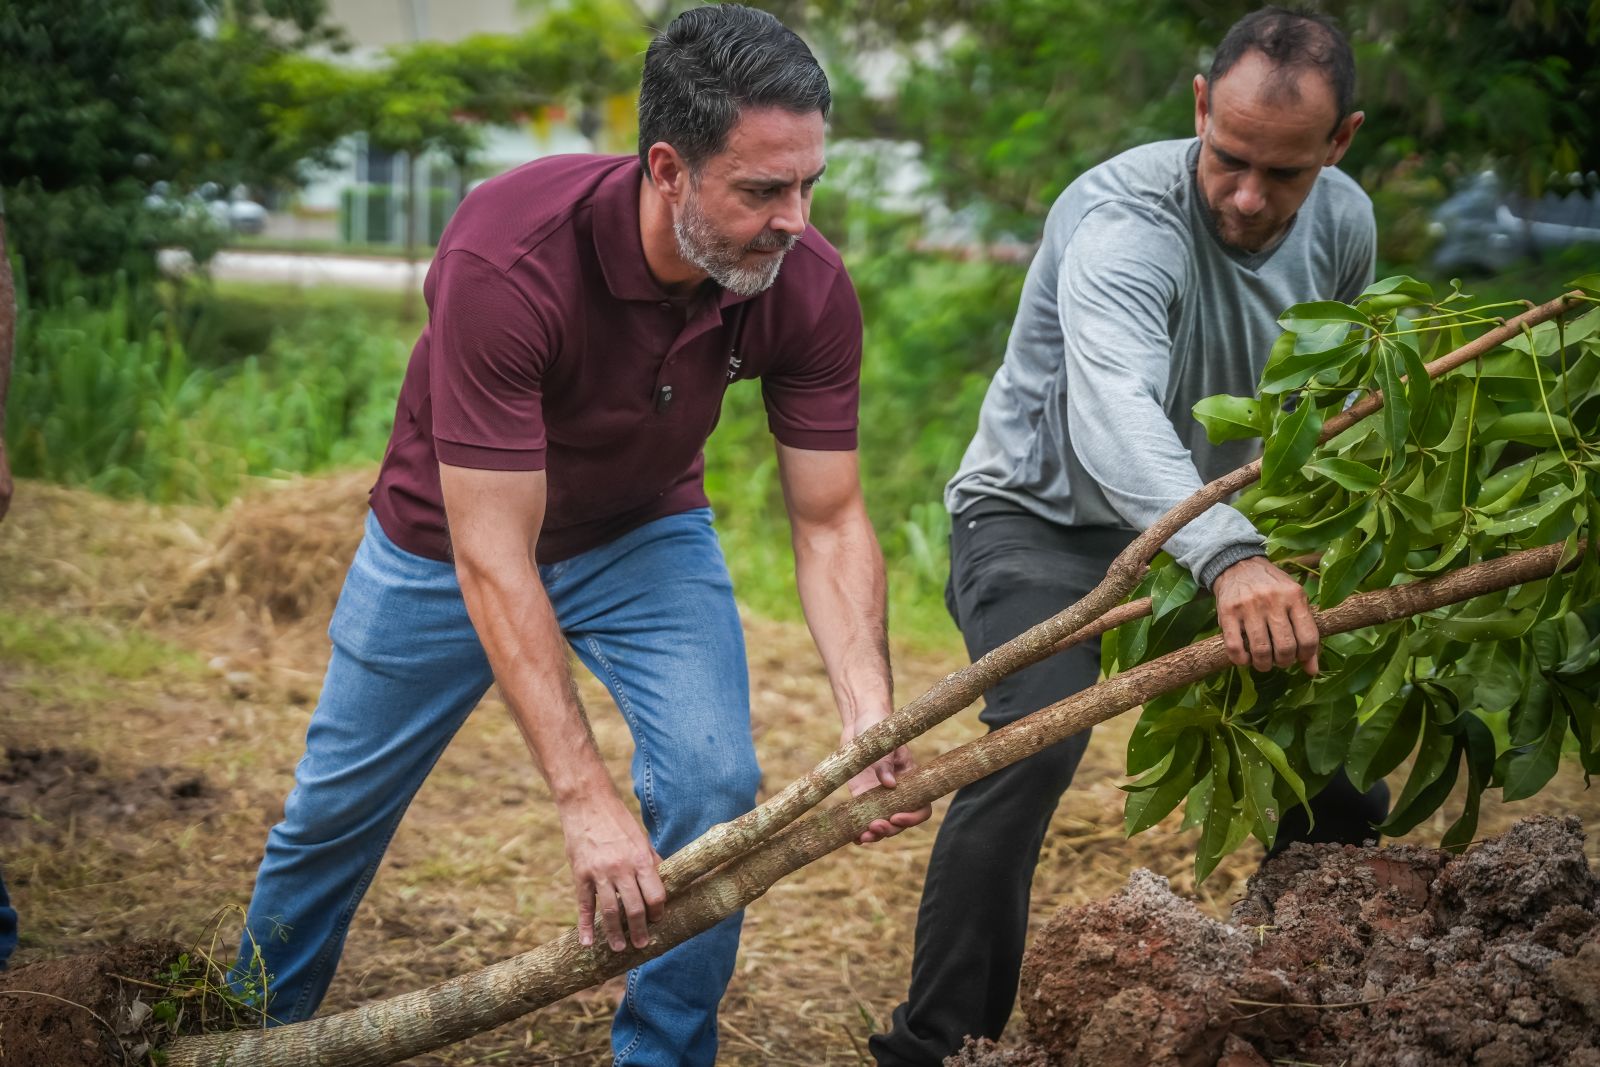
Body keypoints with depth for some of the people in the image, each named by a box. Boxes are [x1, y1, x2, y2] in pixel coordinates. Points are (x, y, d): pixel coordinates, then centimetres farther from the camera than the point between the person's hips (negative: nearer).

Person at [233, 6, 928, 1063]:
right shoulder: (507, 258, -40)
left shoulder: (810, 287, -27)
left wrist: (869, 713, -35)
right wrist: (585, 799, -43)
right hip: (453, 533, -2)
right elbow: (492, 558, -39)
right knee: (337, 808, 13)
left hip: (645, 534, 3)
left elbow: (829, 520, -19)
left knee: (714, 787, -17)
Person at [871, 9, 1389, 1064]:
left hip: (1219, 529, 7)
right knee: (1036, 741, -30)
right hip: (1044, 516, -7)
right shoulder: (1124, 221, -32)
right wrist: (1231, 559, -65)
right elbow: (1115, 416, -50)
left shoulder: (1343, 224, -8)